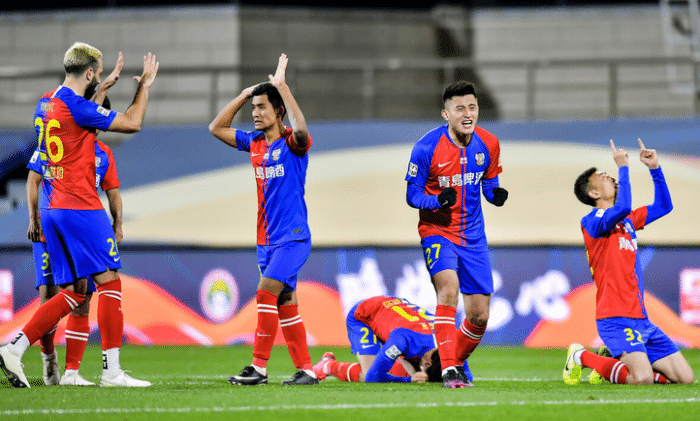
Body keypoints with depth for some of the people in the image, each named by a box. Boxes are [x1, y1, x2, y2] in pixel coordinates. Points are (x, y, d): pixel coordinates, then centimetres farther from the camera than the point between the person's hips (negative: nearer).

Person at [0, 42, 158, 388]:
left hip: (51, 212, 9)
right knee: (109, 282, -4)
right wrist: (145, 85, 5)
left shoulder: (45, 104, 13)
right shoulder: (76, 107, -13)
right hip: (81, 208, -9)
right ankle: (111, 370, -6)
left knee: (72, 293, 10)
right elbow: (132, 123, -7)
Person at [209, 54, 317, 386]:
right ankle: (306, 370, 10)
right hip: (266, 239, 8)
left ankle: (259, 367, -16)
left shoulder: (292, 143, -9)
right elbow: (216, 128, 18)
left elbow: (300, 129, -33)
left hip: (292, 237, -8)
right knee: (285, 303, 7)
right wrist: (243, 95, 10)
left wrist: (282, 86, -27)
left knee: (266, 293, -18)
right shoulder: (254, 143, 11)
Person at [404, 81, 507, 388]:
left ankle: (457, 360, 33)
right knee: (448, 288, -30)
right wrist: (437, 201, -27)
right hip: (437, 232, -4)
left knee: (479, 315, 4)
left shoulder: (488, 145, -2)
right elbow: (412, 194, -7)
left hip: (473, 236, 4)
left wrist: (496, 195, -12)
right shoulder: (427, 148, -15)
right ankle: (449, 371, -28)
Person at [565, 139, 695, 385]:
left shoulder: (627, 221, 20)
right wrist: (623, 167, -15)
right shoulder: (592, 221, -6)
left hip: (641, 319, 8)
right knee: (643, 379, -26)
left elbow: (663, 206, 28)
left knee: (685, 377, 0)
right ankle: (582, 357, 0)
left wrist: (654, 168, 19)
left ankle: (613, 358, 16)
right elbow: (622, 208, -25)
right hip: (616, 319, -8)